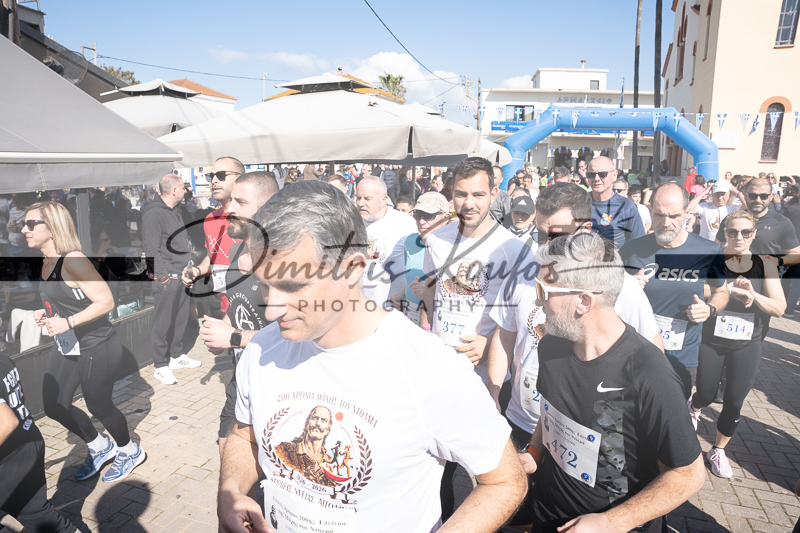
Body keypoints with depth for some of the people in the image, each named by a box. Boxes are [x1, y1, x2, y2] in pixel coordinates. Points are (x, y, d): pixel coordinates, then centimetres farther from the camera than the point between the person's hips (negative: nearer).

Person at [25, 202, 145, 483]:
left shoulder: (73, 261, -21)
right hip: (66, 346, 9)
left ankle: (130, 452, 34)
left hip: (97, 348, -9)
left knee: (99, 407, 7)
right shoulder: (47, 263, 6)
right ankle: (100, 448, 36)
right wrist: (45, 313, 2)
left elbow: (105, 301, -24)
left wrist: (67, 322, -29)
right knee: (54, 406, 12)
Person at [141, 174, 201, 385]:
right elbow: (152, 251, -18)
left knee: (181, 319, 17)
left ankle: (176, 356, 31)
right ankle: (160, 366, 10)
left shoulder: (174, 212, 16)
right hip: (167, 279, -9)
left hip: (182, 276, 9)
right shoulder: (154, 214, -14)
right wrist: (164, 277, -19)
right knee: (163, 323, -1)